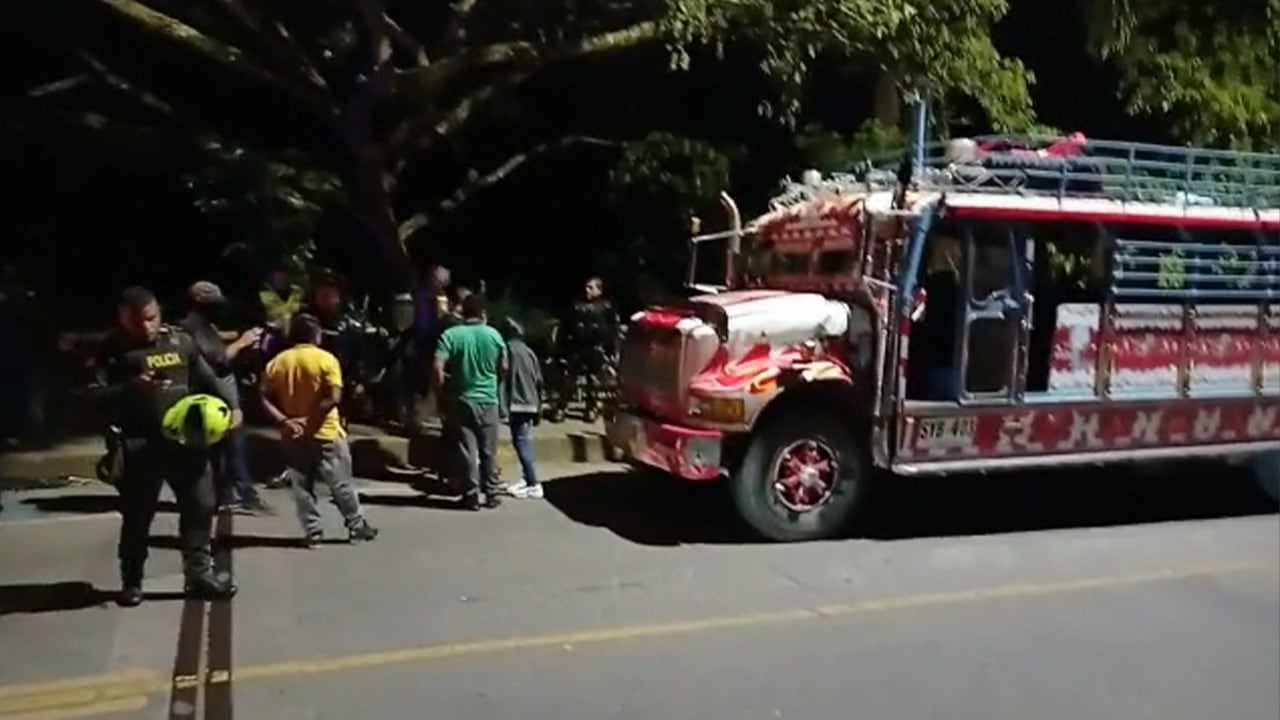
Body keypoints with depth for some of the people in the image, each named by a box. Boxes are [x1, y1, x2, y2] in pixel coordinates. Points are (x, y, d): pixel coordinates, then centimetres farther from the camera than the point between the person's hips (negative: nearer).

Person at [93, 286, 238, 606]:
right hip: (140, 444, -3)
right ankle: (131, 581, 24)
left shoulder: (180, 340, 7)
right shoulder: (112, 350, -3)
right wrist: (130, 388, -26)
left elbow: (206, 378, 11)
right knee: (137, 515, 7)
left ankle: (199, 573, 19)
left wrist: (229, 406, -4)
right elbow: (96, 396, -8)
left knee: (200, 504, 6)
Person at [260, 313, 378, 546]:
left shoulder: (277, 362, 3)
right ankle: (357, 526, 18)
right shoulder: (326, 359, -10)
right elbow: (334, 397, -21)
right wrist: (311, 419, -17)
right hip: (326, 433, -3)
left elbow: (265, 399, -5)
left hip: (293, 435, 3)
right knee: (340, 484, 8)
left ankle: (313, 532, 13)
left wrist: (283, 421, -12)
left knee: (302, 486, 11)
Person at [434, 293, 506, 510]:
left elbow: (437, 367, -17)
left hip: (461, 400, -1)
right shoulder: (493, 334, -2)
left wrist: (443, 390, -3)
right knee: (488, 451, 12)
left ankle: (471, 496, 7)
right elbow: (503, 368, 7)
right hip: (488, 399, 2)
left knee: (467, 450, 5)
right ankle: (491, 494, 17)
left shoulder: (450, 335, -8)